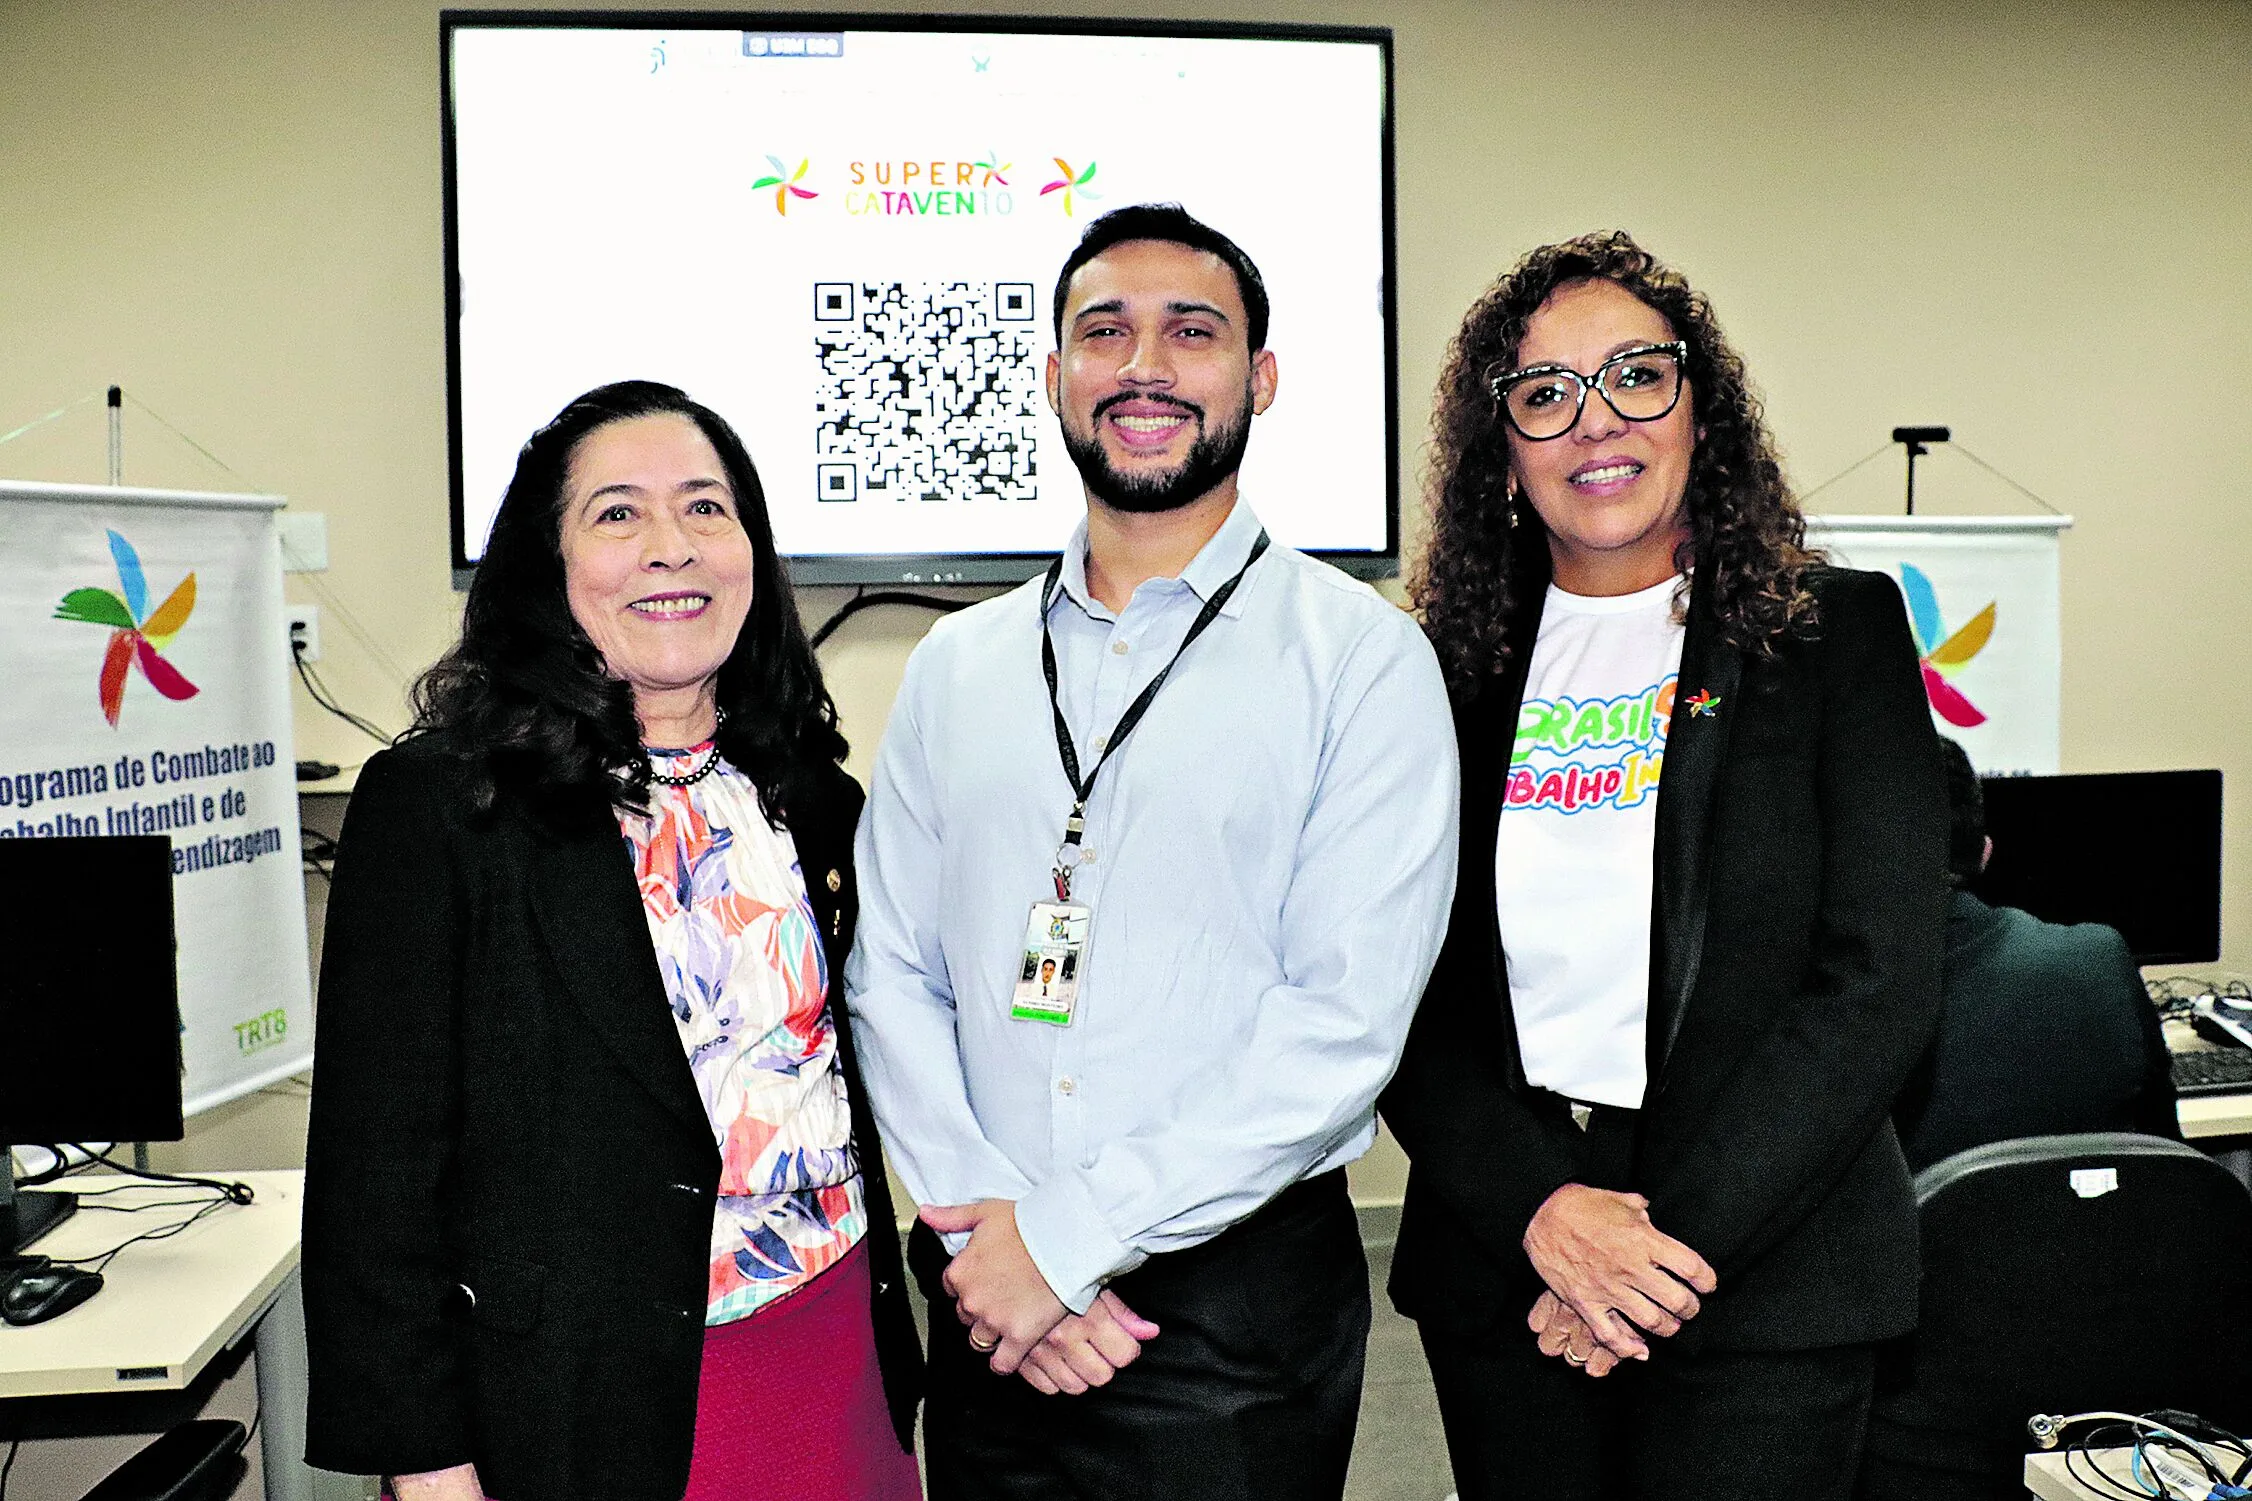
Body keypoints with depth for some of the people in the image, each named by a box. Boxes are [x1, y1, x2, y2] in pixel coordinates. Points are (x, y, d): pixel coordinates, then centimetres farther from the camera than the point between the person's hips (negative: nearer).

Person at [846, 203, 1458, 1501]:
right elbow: (891, 971, 3)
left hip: (1238, 1303, -3)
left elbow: (1345, 1019, -14)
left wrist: (1063, 1234, -15)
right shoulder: (956, 665, 6)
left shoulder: (1364, 657, -7)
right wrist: (981, 1219, -11)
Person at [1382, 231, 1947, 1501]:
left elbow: (1880, 983, -10)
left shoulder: (1839, 630, -3)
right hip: (1496, 1271, 2)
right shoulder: (1447, 669, 2)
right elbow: (1401, 998, 0)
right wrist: (1540, 1209, -15)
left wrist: (1670, 1244, -15)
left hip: (1762, 1280, -2)